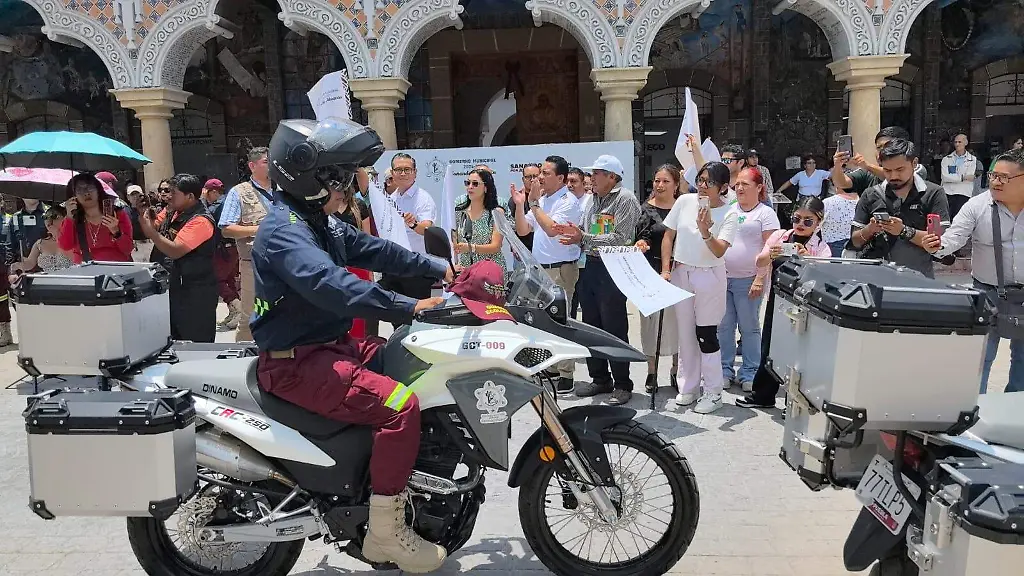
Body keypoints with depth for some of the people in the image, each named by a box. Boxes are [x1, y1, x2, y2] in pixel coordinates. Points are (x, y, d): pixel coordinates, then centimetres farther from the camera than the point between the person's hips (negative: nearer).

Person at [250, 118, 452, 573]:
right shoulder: (284, 231, -20)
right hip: (297, 363, -11)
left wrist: (437, 269, 12)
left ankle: (407, 485, 24)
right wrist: (408, 307, -35)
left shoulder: (320, 224, 13)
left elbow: (373, 250, 17)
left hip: (328, 344, 11)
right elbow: (332, 286, -35)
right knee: (399, 404, -25)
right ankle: (384, 532, -11)